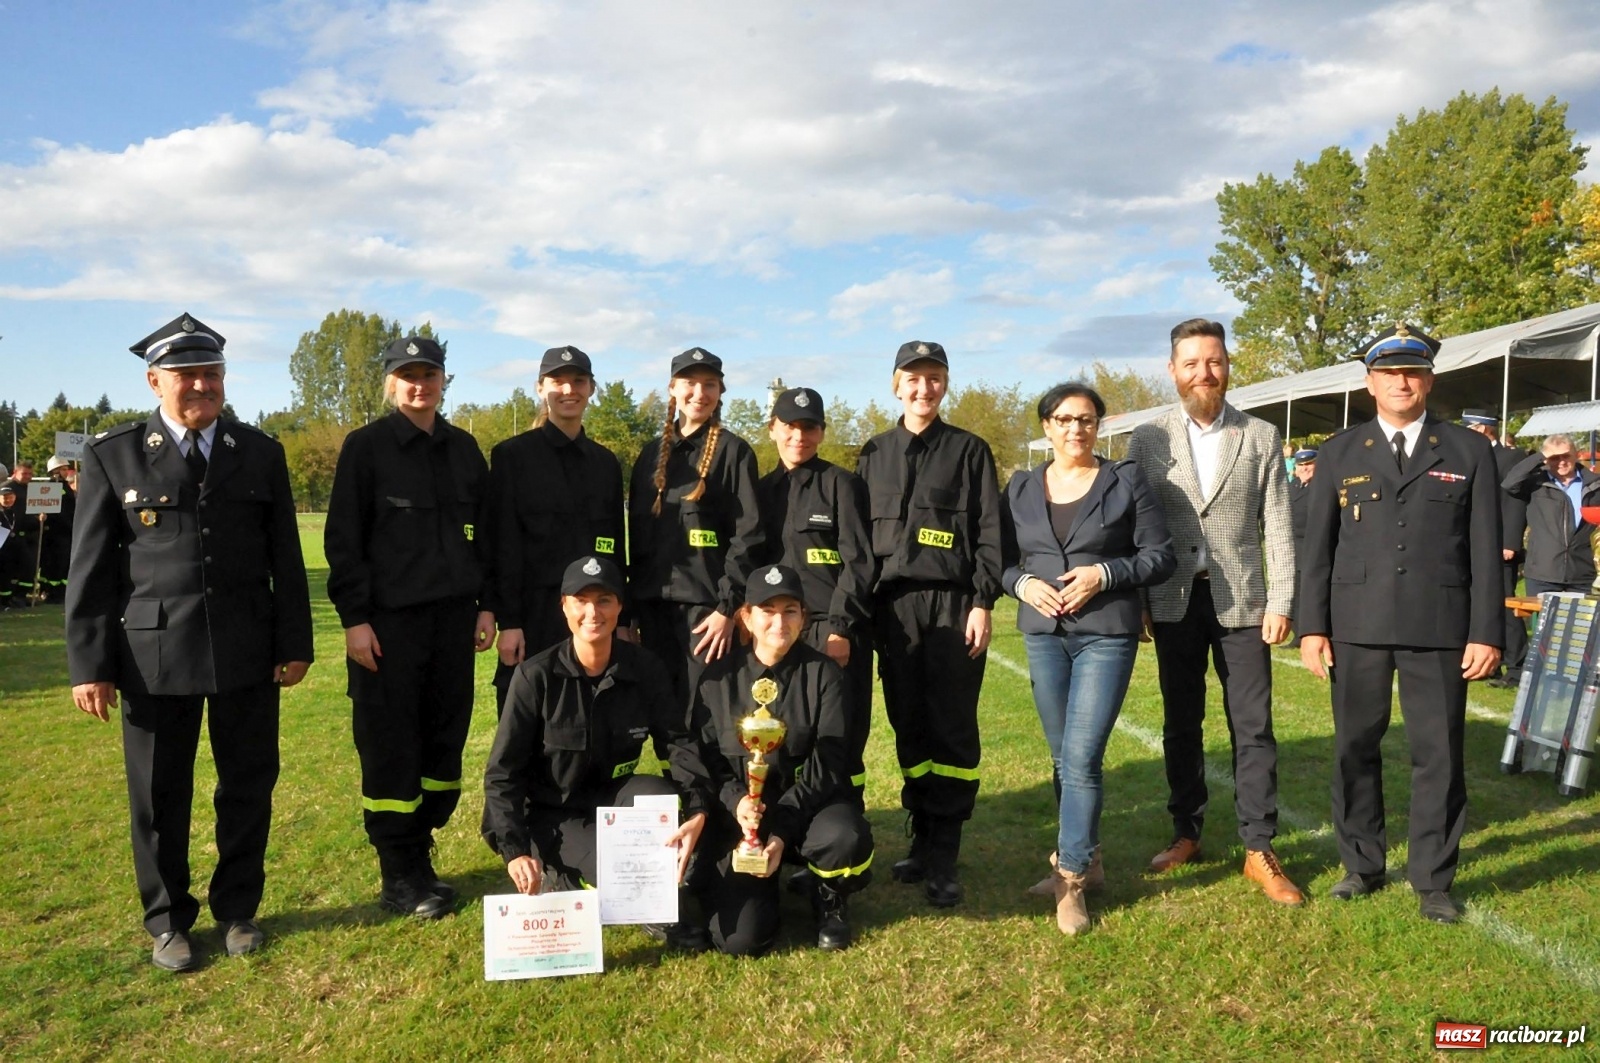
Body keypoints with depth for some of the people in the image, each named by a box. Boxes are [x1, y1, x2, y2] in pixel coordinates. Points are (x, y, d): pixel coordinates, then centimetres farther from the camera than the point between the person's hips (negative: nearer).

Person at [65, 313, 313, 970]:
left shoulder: (260, 453, 7)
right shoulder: (113, 456, 3)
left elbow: (286, 559, 7)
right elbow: (91, 569, 1)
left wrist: (295, 643, 3)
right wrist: (89, 665, -4)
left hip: (248, 651, 2)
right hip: (154, 653, -1)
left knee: (249, 786, 10)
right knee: (159, 795, 9)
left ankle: (237, 909, 28)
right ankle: (168, 922, 27)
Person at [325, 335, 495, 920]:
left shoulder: (464, 448, 12)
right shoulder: (365, 447, -1)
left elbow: (484, 532, 15)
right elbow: (343, 539, -4)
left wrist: (486, 604, 9)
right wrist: (354, 618, -10)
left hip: (454, 617, 4)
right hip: (390, 619, -4)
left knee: (445, 739, 7)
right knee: (391, 746, 1)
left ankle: (419, 857, 21)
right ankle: (400, 876, 12)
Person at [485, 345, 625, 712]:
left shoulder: (606, 462, 13)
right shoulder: (511, 455, 0)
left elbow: (616, 547, 14)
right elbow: (503, 545, -5)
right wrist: (508, 621, -12)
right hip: (536, 614, -4)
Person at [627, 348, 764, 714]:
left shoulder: (733, 451, -1)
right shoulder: (653, 453, 15)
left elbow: (747, 536, -7)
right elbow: (636, 534, 16)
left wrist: (728, 607, -14)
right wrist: (634, 607, 10)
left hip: (706, 604, -5)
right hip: (654, 604, 5)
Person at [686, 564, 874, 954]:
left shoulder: (823, 673, -3)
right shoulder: (718, 678, 1)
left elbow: (827, 765, -8)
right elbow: (706, 759, 1)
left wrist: (783, 830, -19)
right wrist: (736, 801, -21)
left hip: (809, 805, 0)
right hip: (740, 817, 1)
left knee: (845, 838, -36)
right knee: (740, 938, -18)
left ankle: (829, 899, 2)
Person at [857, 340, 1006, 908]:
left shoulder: (970, 450, 5)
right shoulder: (875, 454, 13)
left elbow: (990, 532, 1)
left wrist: (983, 603, -8)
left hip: (953, 604, -3)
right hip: (894, 606, 3)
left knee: (952, 728, -3)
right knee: (908, 726, 6)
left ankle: (942, 858, 3)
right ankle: (923, 837, 18)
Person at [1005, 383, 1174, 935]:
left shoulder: (1126, 481, 0)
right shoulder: (1021, 488, 9)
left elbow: (1160, 555, -1)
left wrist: (1103, 574, -15)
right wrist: (1024, 584, -9)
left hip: (1107, 635, -4)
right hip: (1043, 635, 4)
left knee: (1082, 757, -10)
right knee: (1064, 759, 11)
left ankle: (1071, 875, 2)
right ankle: (1086, 857, 28)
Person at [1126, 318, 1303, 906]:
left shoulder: (1262, 436, 3)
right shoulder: (1148, 439, 3)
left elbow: (1278, 527, 1)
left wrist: (1281, 603, -5)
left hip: (1241, 602, 0)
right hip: (1174, 603, 1)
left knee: (1253, 727, 1)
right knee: (1181, 725, 11)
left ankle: (1259, 849, 12)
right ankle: (1186, 834, 24)